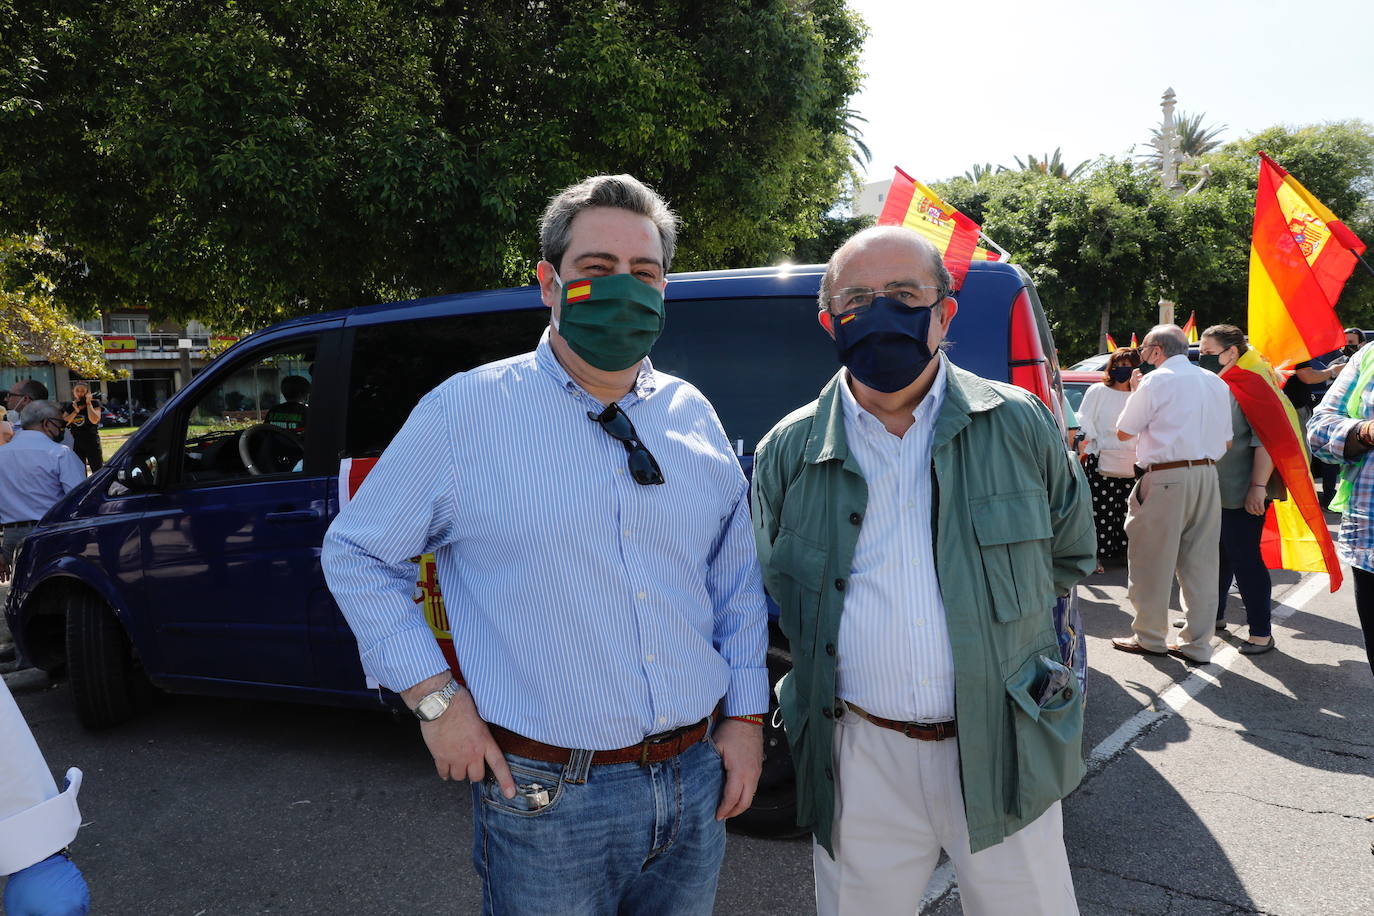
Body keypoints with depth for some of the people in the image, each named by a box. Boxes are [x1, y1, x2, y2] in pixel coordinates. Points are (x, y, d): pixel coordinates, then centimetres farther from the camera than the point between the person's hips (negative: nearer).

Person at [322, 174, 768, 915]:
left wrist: (746, 714, 6)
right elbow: (355, 554, -1)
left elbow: (736, 579, 12)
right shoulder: (465, 411, -9)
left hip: (698, 782, 5)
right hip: (546, 797, -4)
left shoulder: (693, 417, 4)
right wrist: (435, 697, -8)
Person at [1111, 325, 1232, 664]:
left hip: (1166, 478, -7)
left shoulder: (1155, 381, -7)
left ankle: (1149, 638, 12)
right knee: (1199, 562, 9)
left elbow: (1123, 431, -1)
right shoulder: (1215, 382, 15)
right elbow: (1226, 440, 17)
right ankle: (1197, 643, 13)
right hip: (1208, 476, 7)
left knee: (1152, 560, 4)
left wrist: (1135, 391, 10)